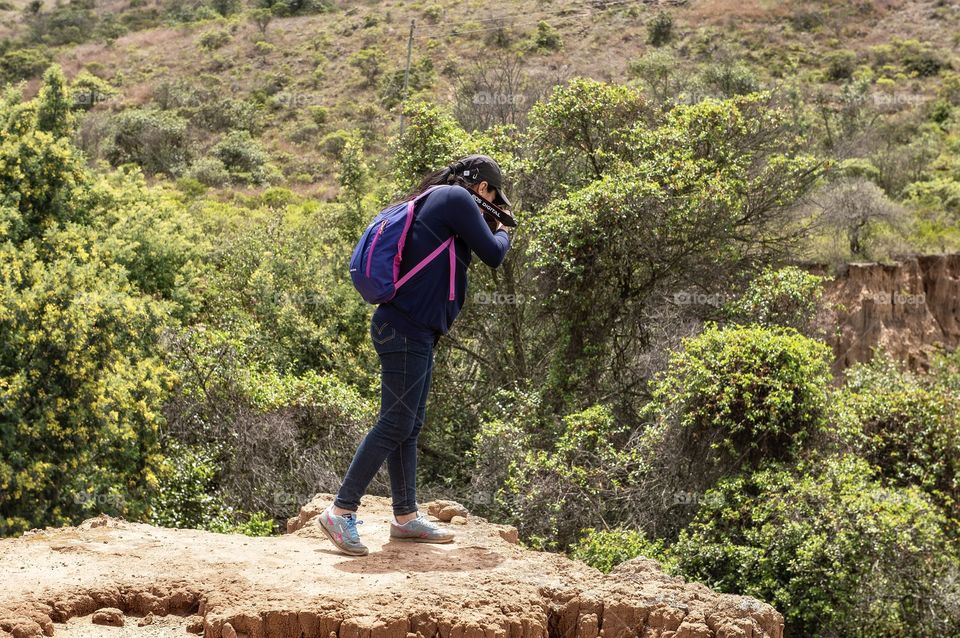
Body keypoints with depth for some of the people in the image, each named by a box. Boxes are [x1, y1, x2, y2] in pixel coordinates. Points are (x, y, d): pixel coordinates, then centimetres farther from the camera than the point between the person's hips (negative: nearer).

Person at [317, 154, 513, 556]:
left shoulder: (430, 201, 22)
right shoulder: (457, 198, -6)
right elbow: (493, 255, -7)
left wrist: (487, 231, 22)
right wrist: (502, 232, 14)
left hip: (414, 332, 10)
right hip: (407, 330, -10)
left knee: (409, 426, 12)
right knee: (395, 425, -10)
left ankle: (405, 516, 18)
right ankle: (341, 511, -9)